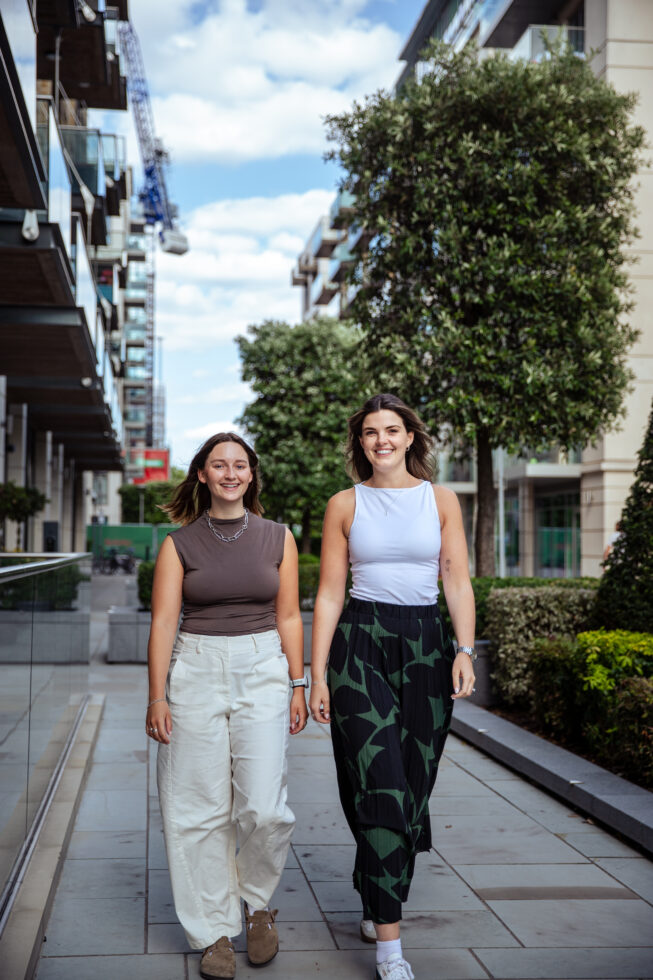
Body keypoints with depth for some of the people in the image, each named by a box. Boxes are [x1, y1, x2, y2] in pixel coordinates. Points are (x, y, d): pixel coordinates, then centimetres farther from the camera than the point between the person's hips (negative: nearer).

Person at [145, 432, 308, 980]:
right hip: (196, 672, 0)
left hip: (262, 670, 0)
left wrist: (298, 685, 4)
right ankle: (214, 932, 15)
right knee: (199, 808, 1)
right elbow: (163, 621, 1)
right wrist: (157, 697, -4)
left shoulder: (277, 538, 8)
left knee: (263, 807, -6)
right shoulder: (180, 543, 4)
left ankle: (258, 903, 22)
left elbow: (289, 617, 9)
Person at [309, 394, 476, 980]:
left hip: (426, 644, 2)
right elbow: (329, 594, 3)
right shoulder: (345, 505, 5)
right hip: (360, 643, -2)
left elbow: (458, 583, 5)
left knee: (413, 782, 6)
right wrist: (317, 674, -2)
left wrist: (465, 652, -9)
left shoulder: (441, 500, 8)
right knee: (380, 783, -9)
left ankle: (375, 905, 29)